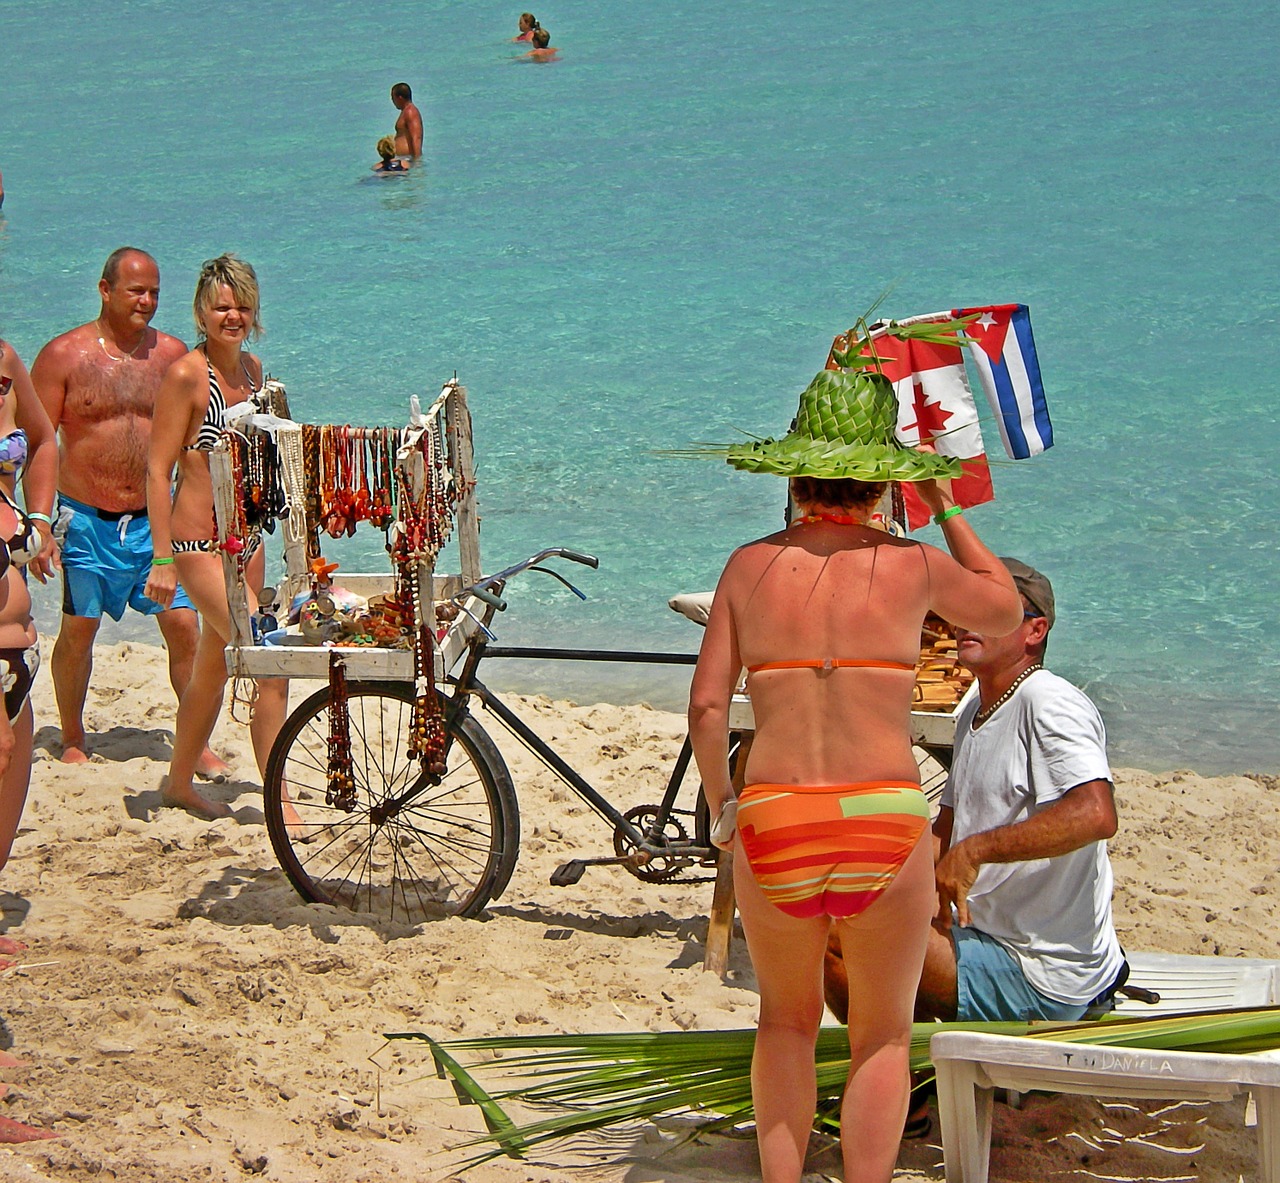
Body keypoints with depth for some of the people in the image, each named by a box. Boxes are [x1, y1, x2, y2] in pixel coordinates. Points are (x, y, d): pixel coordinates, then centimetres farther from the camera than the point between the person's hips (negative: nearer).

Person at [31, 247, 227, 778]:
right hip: (86, 520, -2)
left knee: (184, 626, -5)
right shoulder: (64, 355, -4)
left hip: (155, 520, 2)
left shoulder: (172, 354, 5)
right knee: (78, 631, 7)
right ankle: (73, 740, 25)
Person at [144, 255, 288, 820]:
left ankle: (179, 783, 34)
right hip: (198, 542, -8)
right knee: (272, 665, -13)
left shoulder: (251, 368, 8)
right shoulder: (186, 375, -14)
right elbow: (158, 469, -15)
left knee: (215, 665, 18)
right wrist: (161, 558, -18)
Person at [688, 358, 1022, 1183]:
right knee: (884, 1033, 18)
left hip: (774, 825, 1)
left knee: (787, 1020, 24)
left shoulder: (751, 565, 3)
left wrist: (720, 806, 16)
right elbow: (1006, 609, 21)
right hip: (886, 825, -1)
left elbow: (707, 705, 1)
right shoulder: (913, 564, 0)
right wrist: (946, 507, 26)